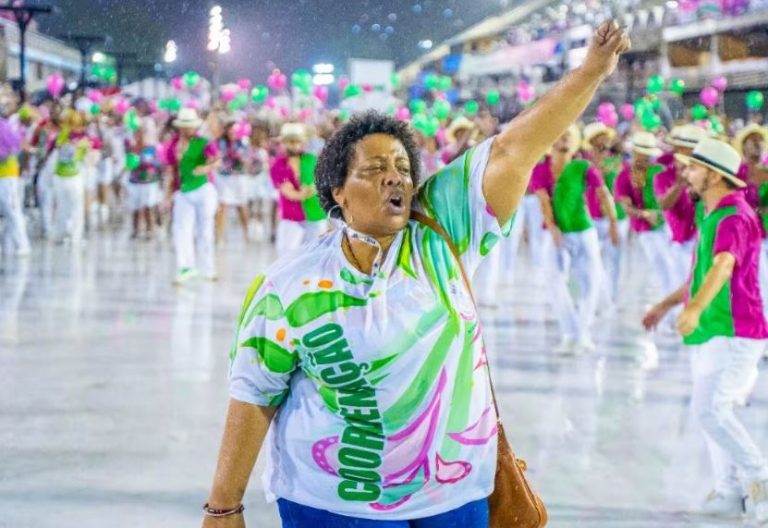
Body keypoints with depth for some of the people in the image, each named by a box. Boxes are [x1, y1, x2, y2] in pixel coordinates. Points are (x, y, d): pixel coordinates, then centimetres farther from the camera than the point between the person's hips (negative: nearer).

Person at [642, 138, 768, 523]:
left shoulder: (735, 218, -16)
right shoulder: (713, 216, 16)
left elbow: (722, 266, -35)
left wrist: (694, 307, -50)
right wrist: (666, 304, 35)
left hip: (733, 334, -10)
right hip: (710, 333, 10)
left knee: (709, 408, -19)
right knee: (710, 411, 11)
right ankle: (728, 492, 18)